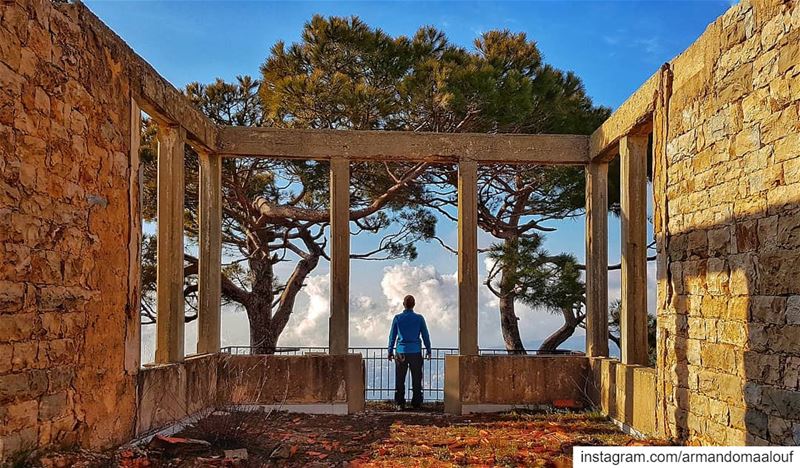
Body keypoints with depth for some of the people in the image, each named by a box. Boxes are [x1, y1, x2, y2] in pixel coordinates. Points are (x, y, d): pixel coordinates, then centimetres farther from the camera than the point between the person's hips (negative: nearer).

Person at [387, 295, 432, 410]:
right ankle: (416, 403, 7)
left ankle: (400, 404, 5)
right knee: (416, 380, 7)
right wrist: (428, 350, 15)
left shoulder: (397, 318, 0)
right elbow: (425, 335, 4)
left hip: (401, 352, 0)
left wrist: (390, 351, 14)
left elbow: (392, 336, 5)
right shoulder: (419, 318, -1)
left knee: (400, 380, 6)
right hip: (415, 352, 0)